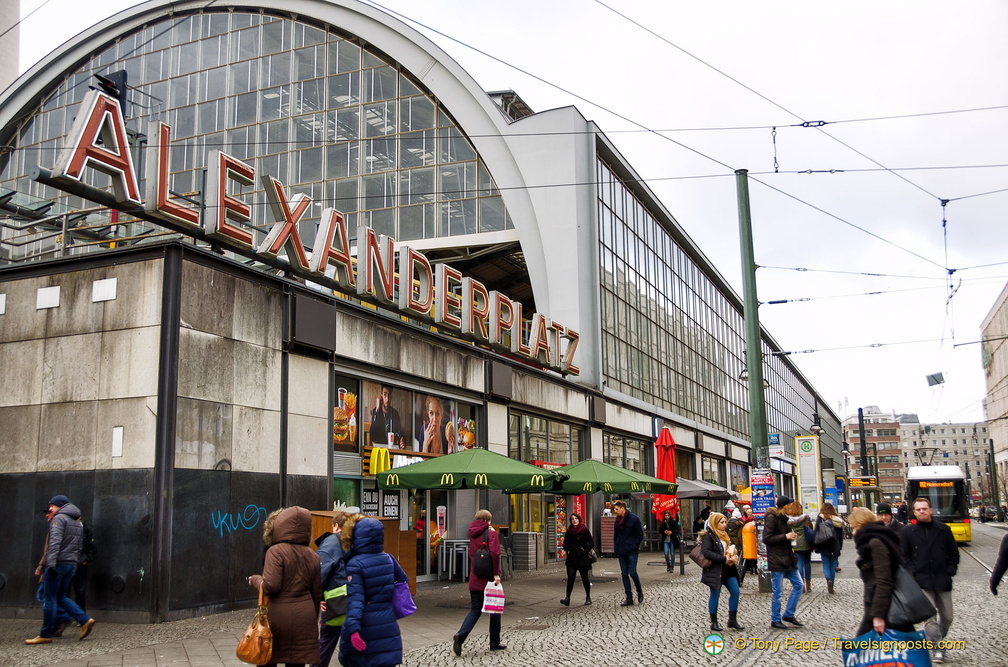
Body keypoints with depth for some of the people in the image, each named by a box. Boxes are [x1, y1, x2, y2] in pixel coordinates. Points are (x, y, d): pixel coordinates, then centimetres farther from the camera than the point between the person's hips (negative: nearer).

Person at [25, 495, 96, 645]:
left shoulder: (59, 519, -8)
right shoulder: (77, 522, 19)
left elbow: (55, 542, -20)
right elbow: (78, 546, 18)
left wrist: (51, 563, -27)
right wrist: (74, 562, 18)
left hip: (58, 563, -8)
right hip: (72, 565, 8)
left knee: (49, 599, -1)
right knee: (61, 597, 15)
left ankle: (46, 635, 2)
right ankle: (85, 620, 4)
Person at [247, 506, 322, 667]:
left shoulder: (276, 551, -11)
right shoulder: (312, 556, 6)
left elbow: (270, 586, -18)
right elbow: (317, 593, 10)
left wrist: (255, 580, 2)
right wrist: (312, 620, 21)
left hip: (278, 616, -4)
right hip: (304, 618, 4)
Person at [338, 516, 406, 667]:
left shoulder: (355, 564, -14)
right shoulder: (388, 559, 2)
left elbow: (355, 599, -23)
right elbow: (402, 581, 15)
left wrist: (353, 629, -28)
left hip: (366, 627, -4)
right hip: (388, 625, 4)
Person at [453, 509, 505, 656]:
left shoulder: (473, 534, 11)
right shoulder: (490, 533, -9)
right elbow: (495, 553, -20)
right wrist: (496, 573, -18)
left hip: (475, 579, 5)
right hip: (489, 578, -5)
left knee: (475, 610, 8)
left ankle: (461, 635, -14)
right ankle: (494, 643, 16)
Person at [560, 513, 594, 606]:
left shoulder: (584, 530, -5)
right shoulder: (569, 531, 7)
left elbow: (592, 543, -6)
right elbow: (565, 544, 21)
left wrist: (585, 552, -13)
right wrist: (568, 551, 4)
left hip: (583, 559, -3)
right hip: (572, 558, 3)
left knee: (585, 578, 6)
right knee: (570, 578, -9)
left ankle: (588, 597, 22)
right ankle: (567, 598, -14)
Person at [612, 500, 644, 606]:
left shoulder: (634, 518, -8)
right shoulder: (617, 520, 10)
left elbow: (640, 535, -5)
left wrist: (634, 546, -12)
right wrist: (616, 548, 9)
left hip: (632, 552, -6)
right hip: (621, 552, 6)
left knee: (632, 573, -8)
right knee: (624, 574, 4)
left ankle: (639, 591, 19)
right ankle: (629, 598, 9)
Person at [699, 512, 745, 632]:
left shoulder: (725, 534, 16)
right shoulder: (708, 536, -11)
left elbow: (732, 547, 29)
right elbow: (706, 552, -23)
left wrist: (734, 552, 4)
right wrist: (724, 559, -24)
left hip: (728, 569, 8)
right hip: (715, 570, -8)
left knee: (735, 592, 2)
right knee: (715, 595, 0)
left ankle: (732, 620, 12)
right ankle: (713, 623, 11)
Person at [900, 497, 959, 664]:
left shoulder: (943, 529, 5)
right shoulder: (907, 532, 1)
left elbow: (953, 552, 11)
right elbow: (903, 556, 4)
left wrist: (951, 571, 0)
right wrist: (913, 572, -7)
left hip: (942, 580, 2)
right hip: (922, 581, -2)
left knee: (947, 617, 10)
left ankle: (939, 639, 34)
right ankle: (937, 648, -8)